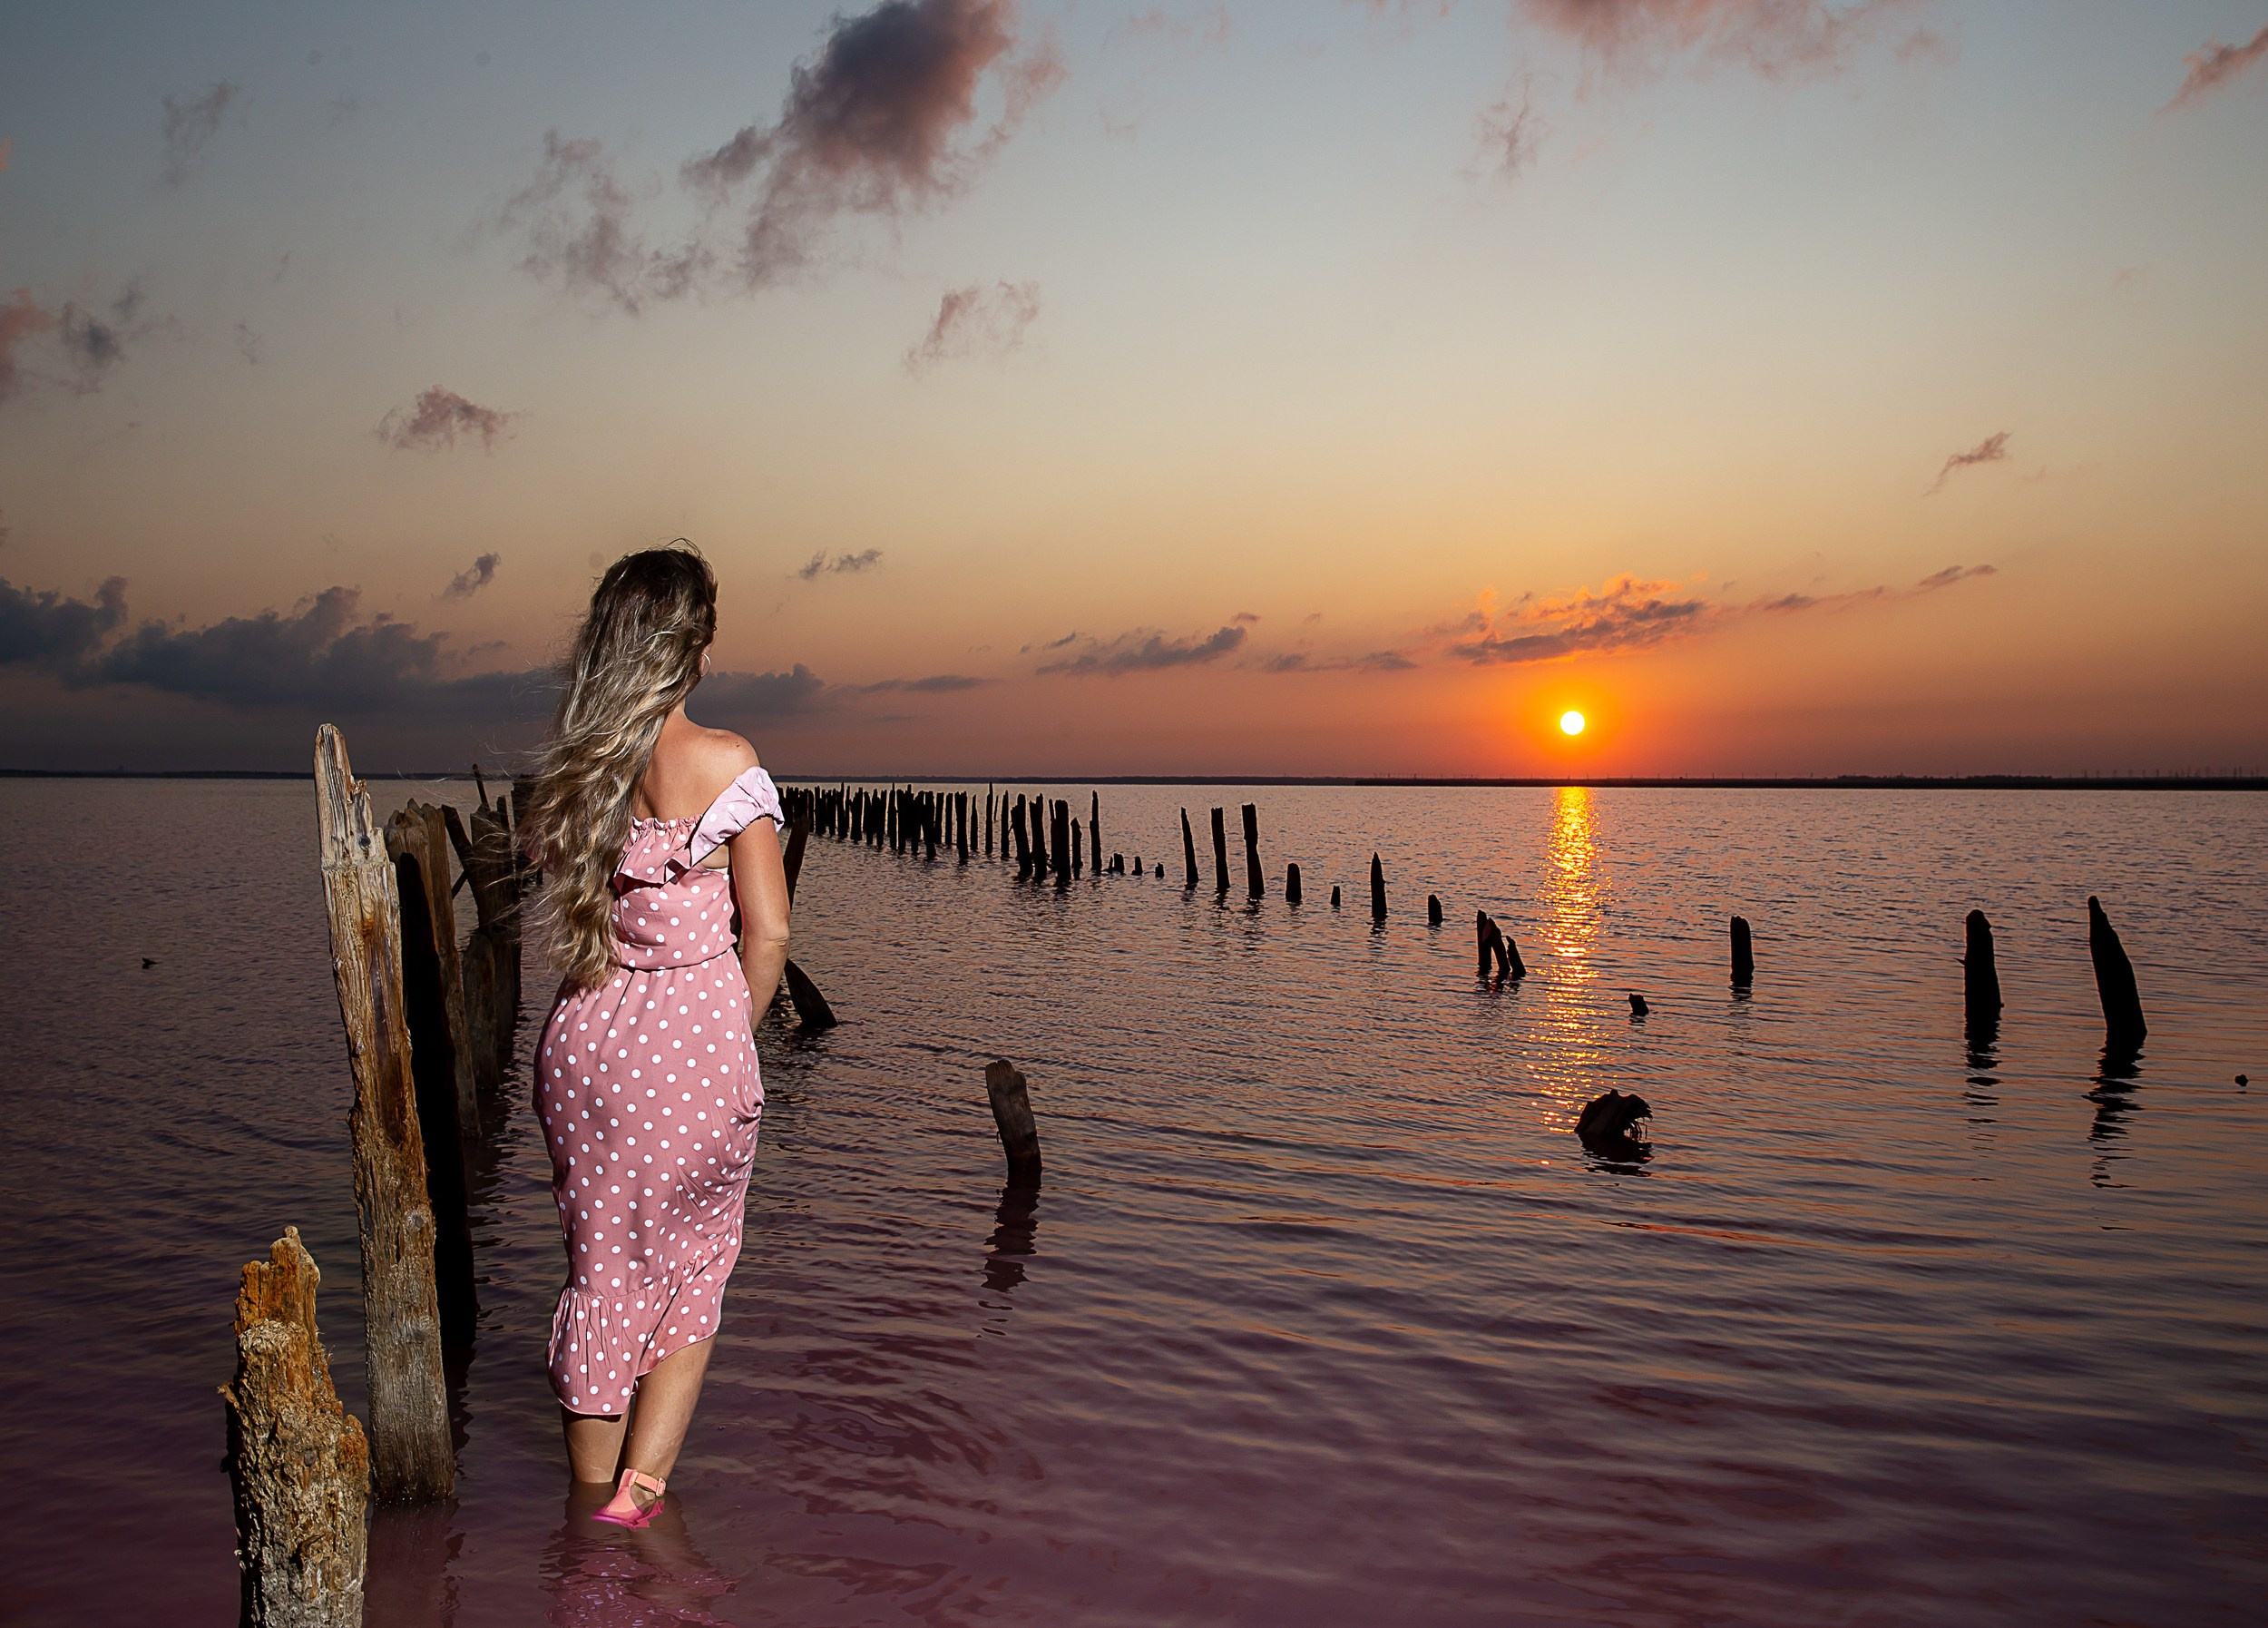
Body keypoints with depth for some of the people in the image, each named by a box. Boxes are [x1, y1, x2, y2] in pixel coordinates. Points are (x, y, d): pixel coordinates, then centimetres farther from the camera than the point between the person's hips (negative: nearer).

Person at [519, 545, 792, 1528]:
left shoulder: (569, 765, 2)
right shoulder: (723, 761, -12)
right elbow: (767, 932, -11)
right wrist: (733, 1038, 6)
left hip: (586, 1038, 4)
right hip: (695, 1033, -4)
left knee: (602, 1271, 16)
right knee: (691, 1273, 15)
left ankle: (593, 1497, 27)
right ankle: (642, 1488, 9)